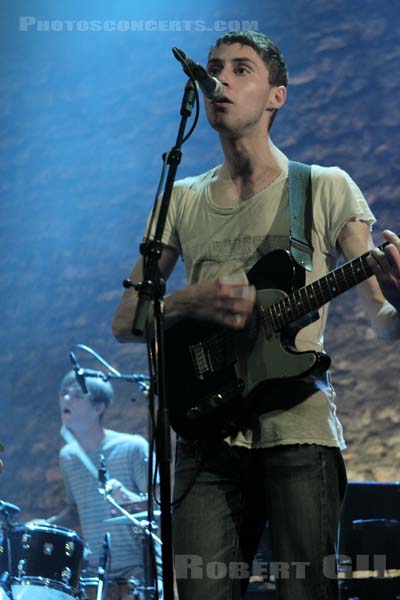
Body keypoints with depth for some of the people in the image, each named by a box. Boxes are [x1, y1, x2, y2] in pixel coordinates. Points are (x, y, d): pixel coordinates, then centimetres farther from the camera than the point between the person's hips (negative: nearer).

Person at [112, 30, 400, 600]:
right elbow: (125, 319, 15)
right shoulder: (183, 200, 16)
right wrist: (191, 303, -7)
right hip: (208, 430, 3)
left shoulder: (327, 189, 7)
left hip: (298, 427, -2)